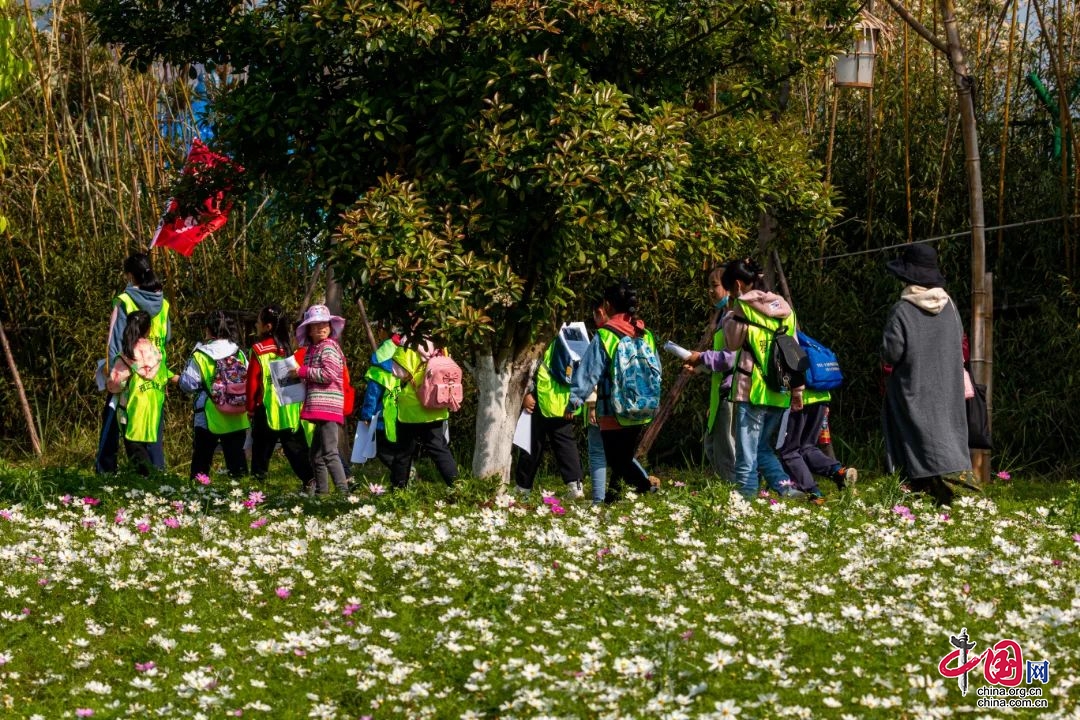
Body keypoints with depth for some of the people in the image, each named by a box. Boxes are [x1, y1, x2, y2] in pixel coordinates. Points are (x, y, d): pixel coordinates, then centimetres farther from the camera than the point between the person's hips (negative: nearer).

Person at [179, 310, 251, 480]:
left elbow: (188, 384, -10)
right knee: (236, 457, 9)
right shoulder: (239, 354, 1)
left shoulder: (200, 356, -11)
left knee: (201, 459, 6)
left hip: (209, 418, -3)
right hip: (236, 419, 3)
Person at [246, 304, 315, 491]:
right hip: (292, 408, 4)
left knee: (262, 446, 4)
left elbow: (253, 381, -6)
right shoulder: (291, 347, 8)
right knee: (295, 445, 7)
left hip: (268, 407, -4)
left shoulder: (259, 350, -7)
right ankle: (309, 478, -2)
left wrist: (250, 407, 2)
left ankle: (258, 477, 2)